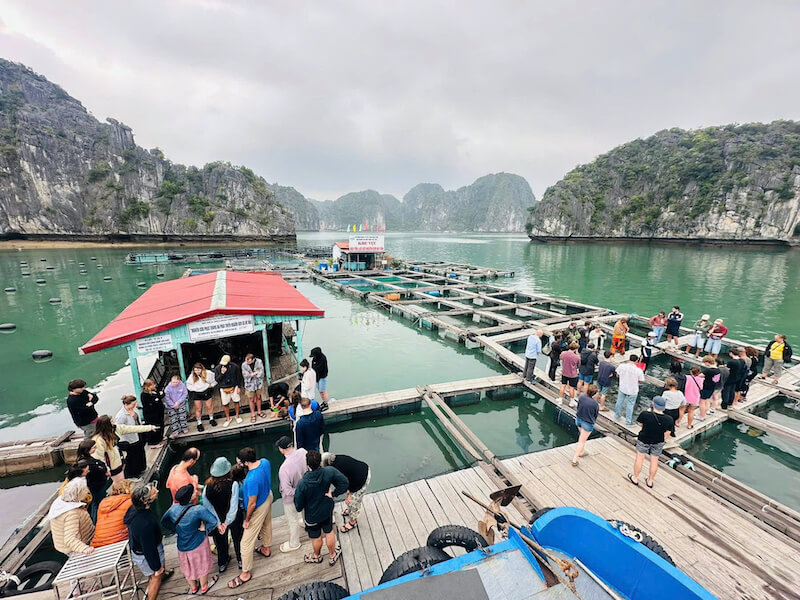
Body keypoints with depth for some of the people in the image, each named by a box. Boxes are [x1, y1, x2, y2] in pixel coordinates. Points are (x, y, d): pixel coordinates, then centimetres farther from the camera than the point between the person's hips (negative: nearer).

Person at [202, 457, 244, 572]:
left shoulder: (207, 487, -22)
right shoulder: (233, 485, -30)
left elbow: (208, 507, -15)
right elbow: (234, 507, -27)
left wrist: (218, 523, -8)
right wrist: (227, 523, -12)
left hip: (218, 520, 2)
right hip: (234, 519, -2)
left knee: (221, 541, 28)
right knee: (237, 538, 25)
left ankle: (222, 563, 50)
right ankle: (240, 560, 47)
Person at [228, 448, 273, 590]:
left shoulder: (252, 480, -42)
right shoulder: (265, 461, -21)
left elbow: (252, 504, -28)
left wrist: (247, 520, -12)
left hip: (259, 509, -8)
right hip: (268, 496, 8)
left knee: (246, 542, 13)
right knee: (266, 524, 33)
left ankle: (246, 573, 32)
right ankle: (266, 549, 60)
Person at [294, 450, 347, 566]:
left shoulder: (302, 484, -35)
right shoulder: (329, 472, -31)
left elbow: (298, 507, -21)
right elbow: (344, 483, -24)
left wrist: (299, 508, 1)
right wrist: (333, 493, -13)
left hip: (312, 515, -2)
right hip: (327, 509, 2)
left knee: (316, 537, 27)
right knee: (329, 532, 28)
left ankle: (317, 556, 55)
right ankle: (332, 555, 50)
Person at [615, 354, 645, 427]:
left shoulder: (622, 366, -17)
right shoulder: (639, 370, -22)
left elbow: (617, 375, -3)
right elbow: (640, 381, -11)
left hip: (622, 388, 2)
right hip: (633, 391, -2)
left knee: (619, 401, 23)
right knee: (630, 405, 15)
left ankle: (617, 415, 42)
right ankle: (628, 422, 26)